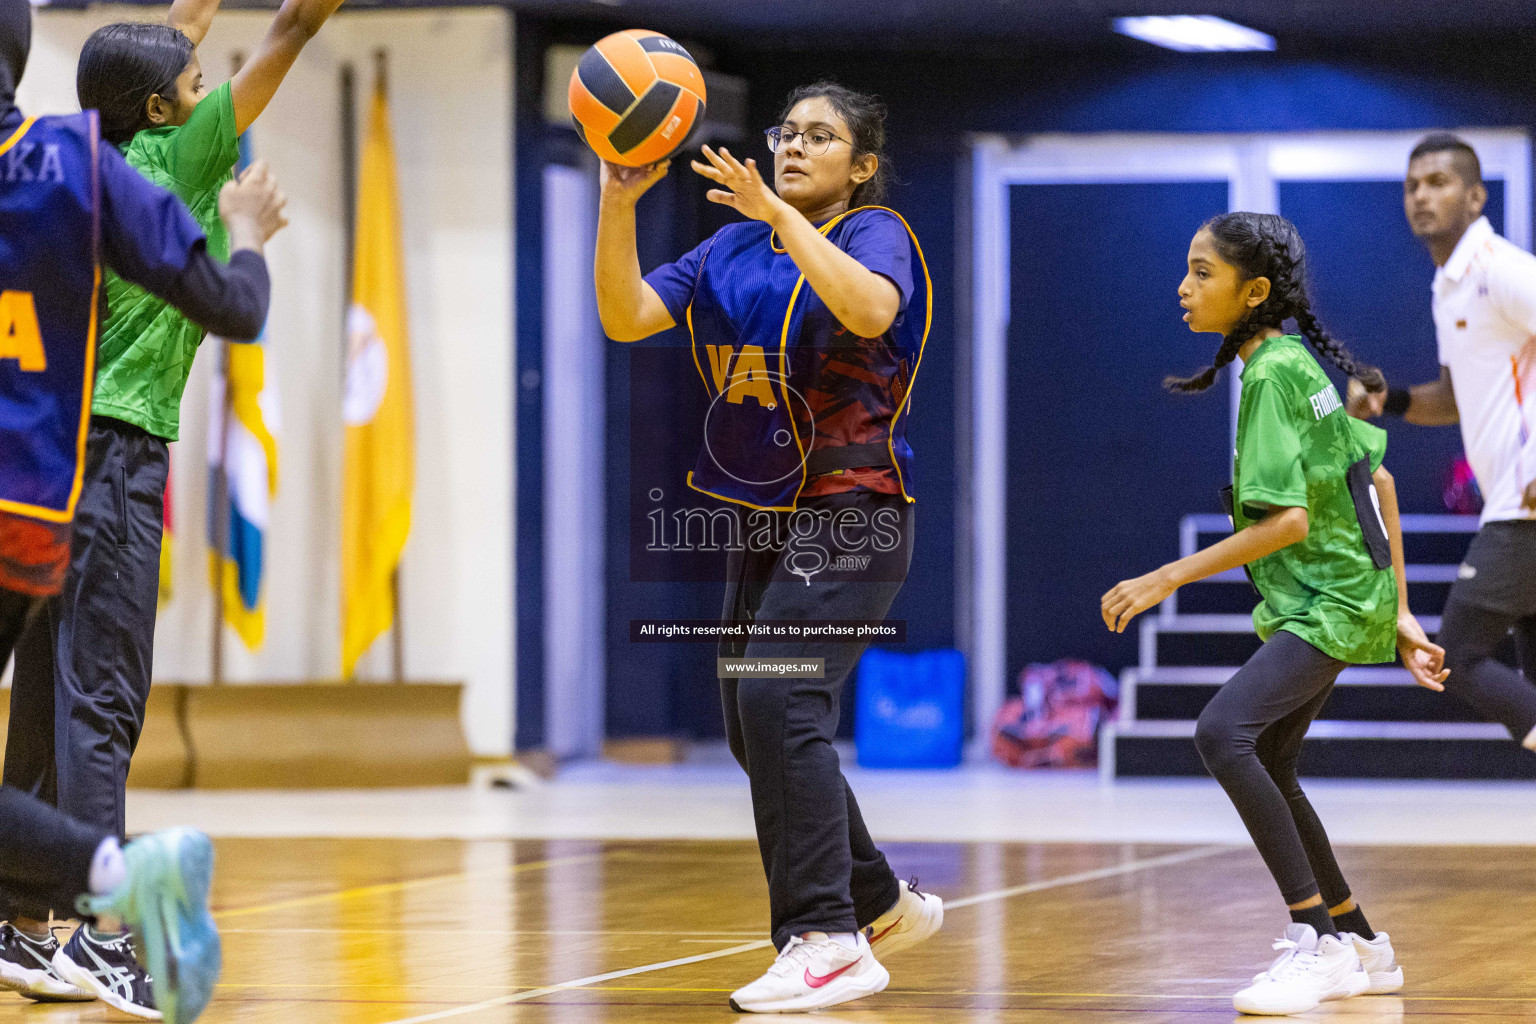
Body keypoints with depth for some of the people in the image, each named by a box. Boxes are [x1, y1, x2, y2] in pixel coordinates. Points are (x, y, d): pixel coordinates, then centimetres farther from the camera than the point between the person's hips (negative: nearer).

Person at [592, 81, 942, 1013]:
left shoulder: (876, 234, -7)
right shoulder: (732, 248, 11)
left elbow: (871, 310, -31)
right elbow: (627, 316, -1)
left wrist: (782, 217, -36)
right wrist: (619, 204, -14)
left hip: (851, 513, -8)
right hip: (765, 518, 8)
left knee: (778, 698, -22)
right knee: (758, 726, 11)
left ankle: (828, 944, -21)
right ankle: (884, 906, 28)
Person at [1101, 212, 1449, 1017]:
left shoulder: (1271, 374, -17)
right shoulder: (1296, 363, 11)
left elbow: (1288, 520, -24)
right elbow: (1376, 481, 15)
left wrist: (1167, 579, -22)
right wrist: (1396, 611, 18)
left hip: (1331, 603, -10)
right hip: (1326, 597, 10)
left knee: (1223, 732, -27)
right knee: (1264, 768, 17)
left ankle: (1316, 941, -25)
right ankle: (1361, 949, 30)